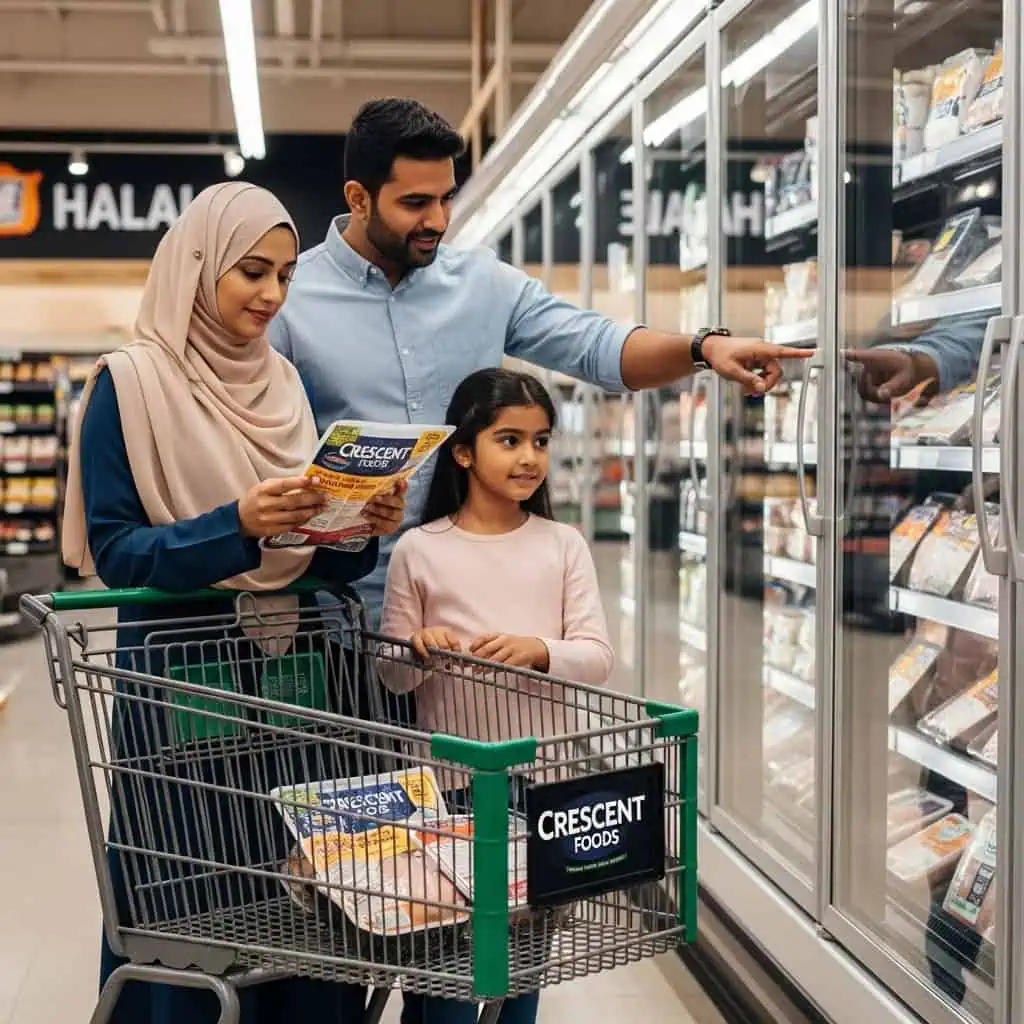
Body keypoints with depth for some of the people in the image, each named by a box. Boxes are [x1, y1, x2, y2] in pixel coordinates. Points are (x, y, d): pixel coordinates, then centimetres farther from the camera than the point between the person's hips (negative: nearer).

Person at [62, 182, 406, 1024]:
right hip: (182, 679, -5)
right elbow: (113, 550, -11)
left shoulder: (287, 384, 11)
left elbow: (319, 560, 12)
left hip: (294, 671, 5)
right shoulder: (131, 383, -5)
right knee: (192, 910, 2)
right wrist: (236, 526, -23)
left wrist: (362, 529, -9)